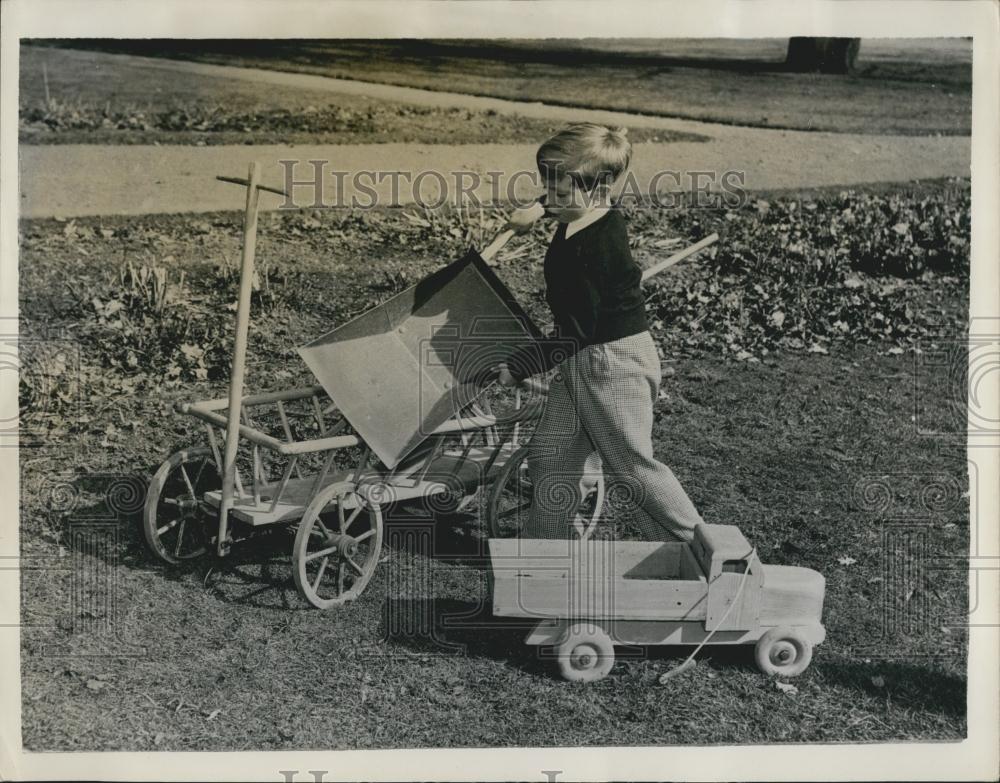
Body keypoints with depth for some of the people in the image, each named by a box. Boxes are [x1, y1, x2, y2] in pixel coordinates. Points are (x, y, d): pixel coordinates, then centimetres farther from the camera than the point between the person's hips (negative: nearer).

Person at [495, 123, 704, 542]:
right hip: (580, 362, 10)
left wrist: (517, 365, -15)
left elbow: (575, 333, -23)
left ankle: (697, 545, 19)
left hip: (615, 362, -10)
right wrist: (538, 209, 23)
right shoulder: (589, 212, -1)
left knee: (631, 467, 2)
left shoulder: (594, 249, -27)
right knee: (550, 455, 11)